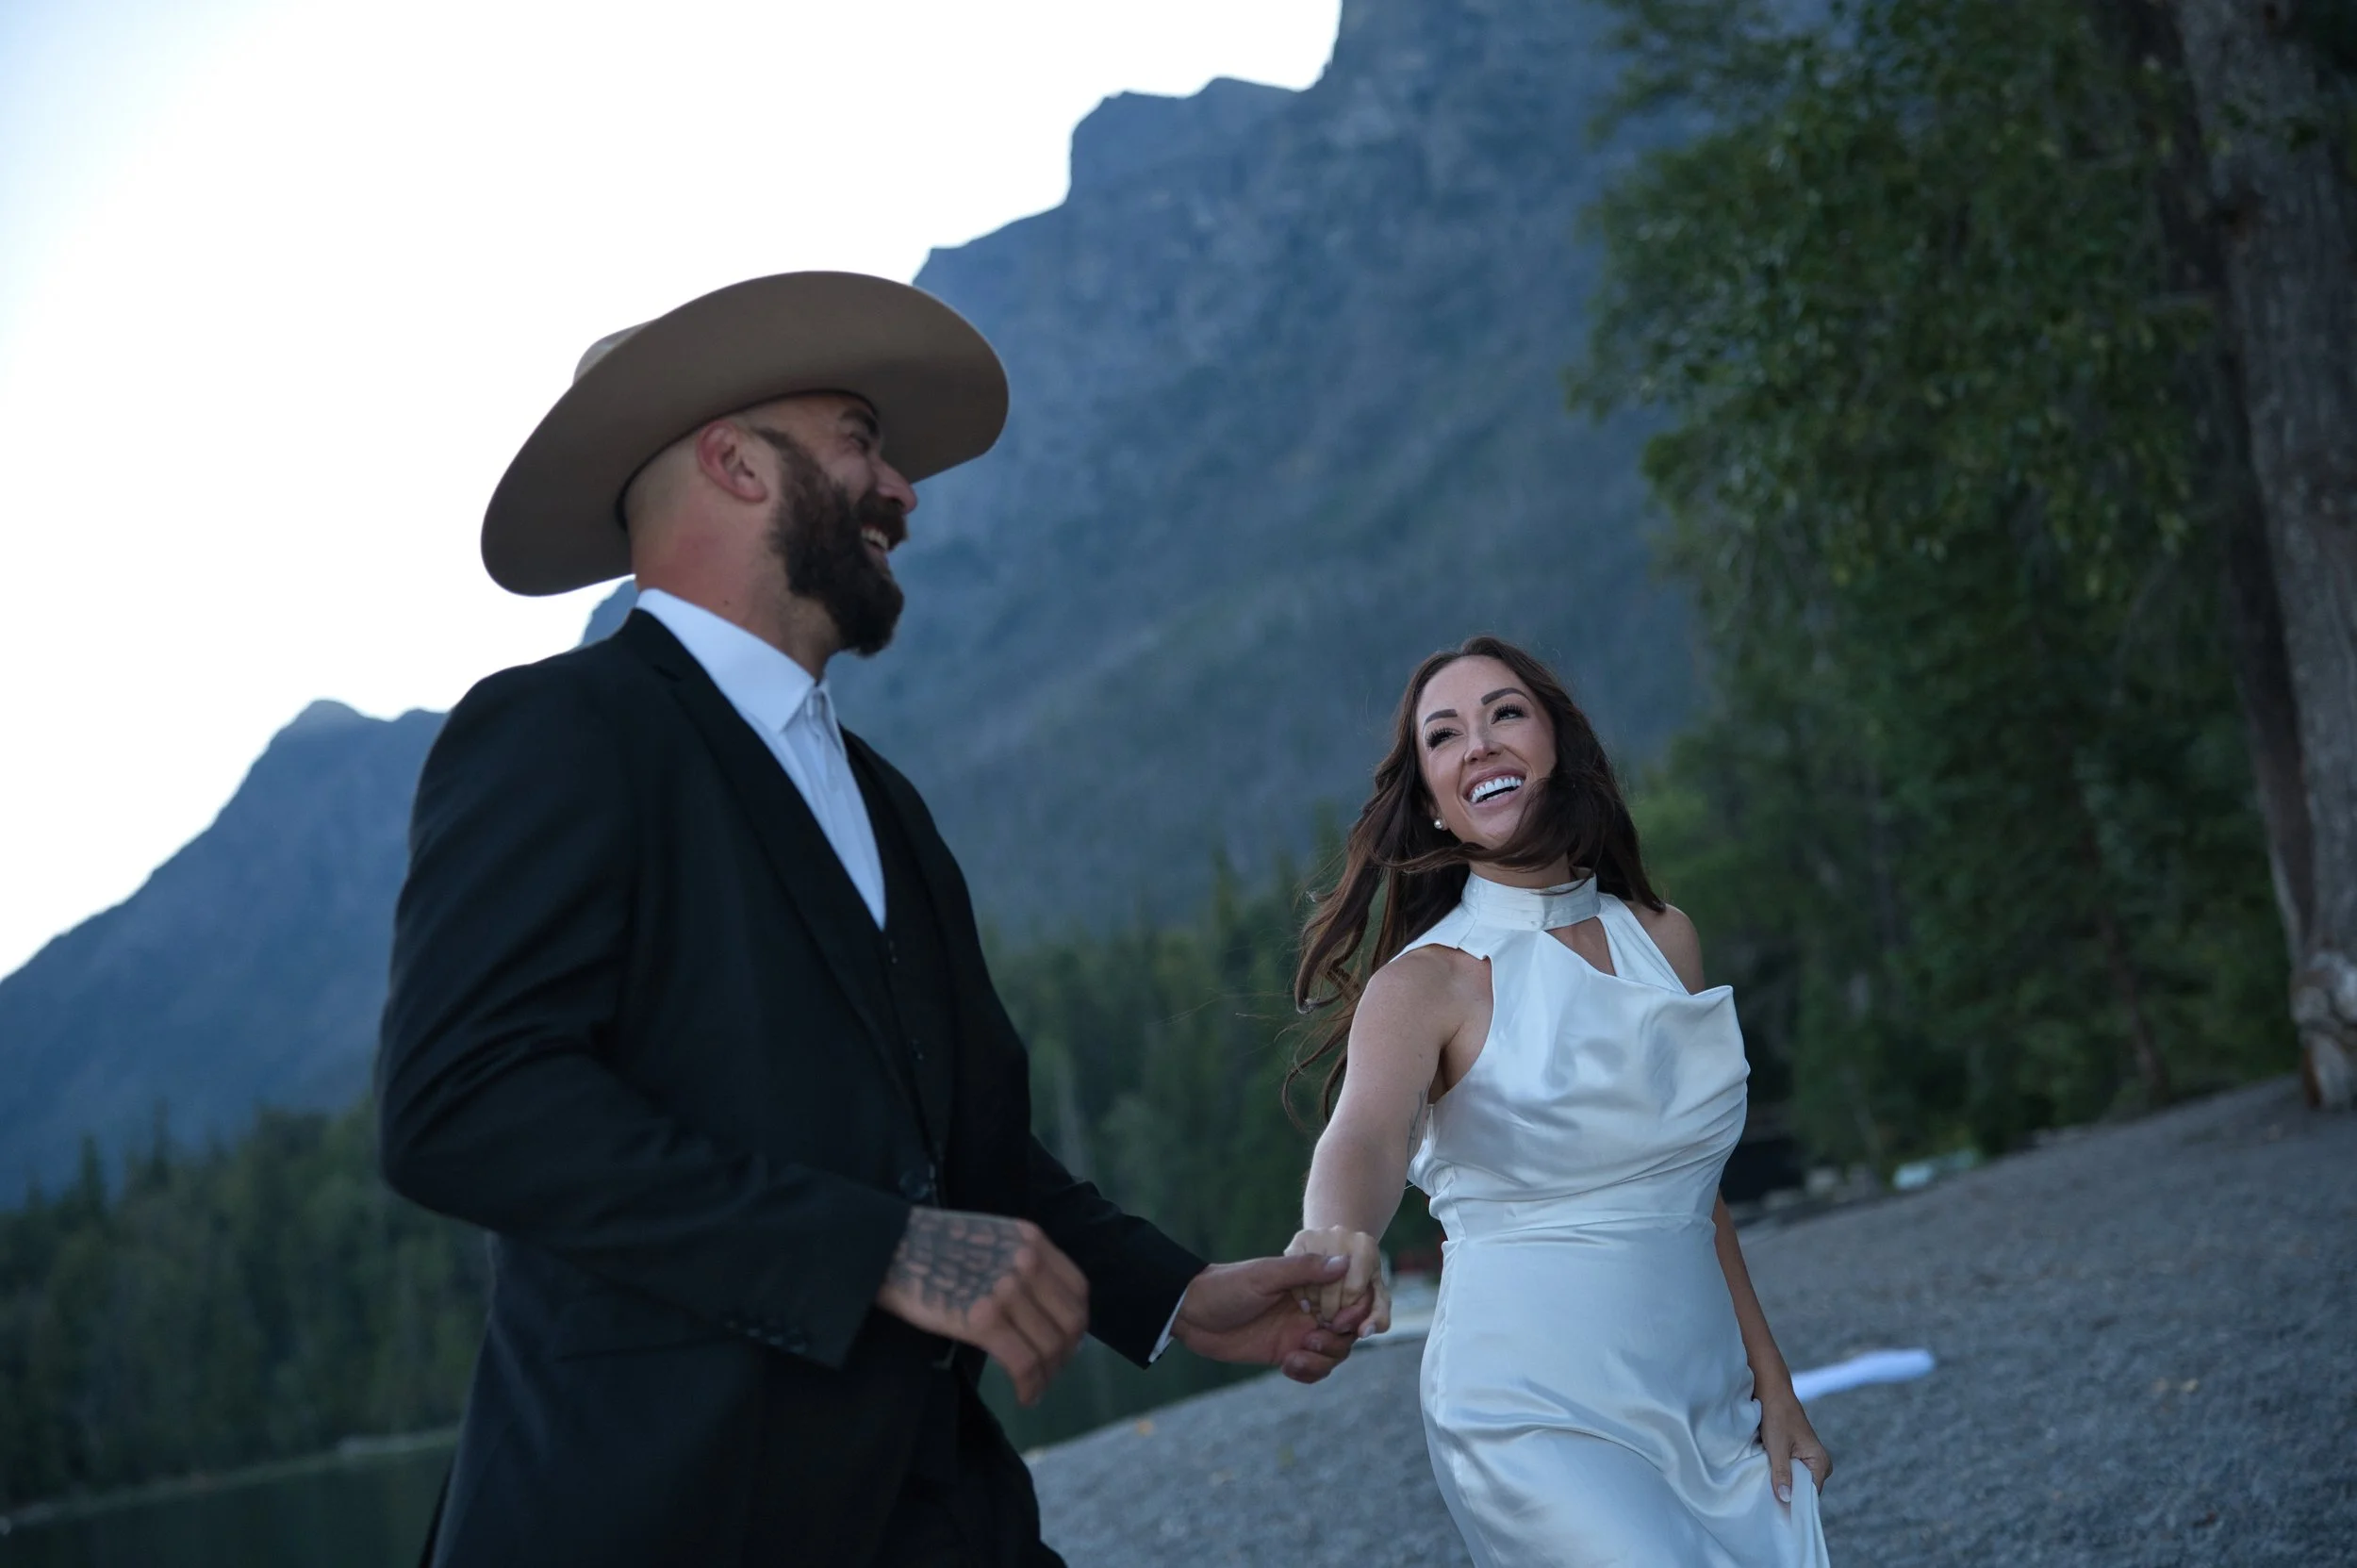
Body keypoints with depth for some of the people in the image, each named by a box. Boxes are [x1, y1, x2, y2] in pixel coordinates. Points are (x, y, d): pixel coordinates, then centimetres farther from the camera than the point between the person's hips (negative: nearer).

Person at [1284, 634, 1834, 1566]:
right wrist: (1336, 1238, -48)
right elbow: (1365, 1136, -27)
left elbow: (1694, 1192, 14)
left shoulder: (1663, 939, 8)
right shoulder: (1426, 982, -7)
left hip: (1712, 1410, 5)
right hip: (1545, 1421, -5)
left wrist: (1772, 1386, 11)